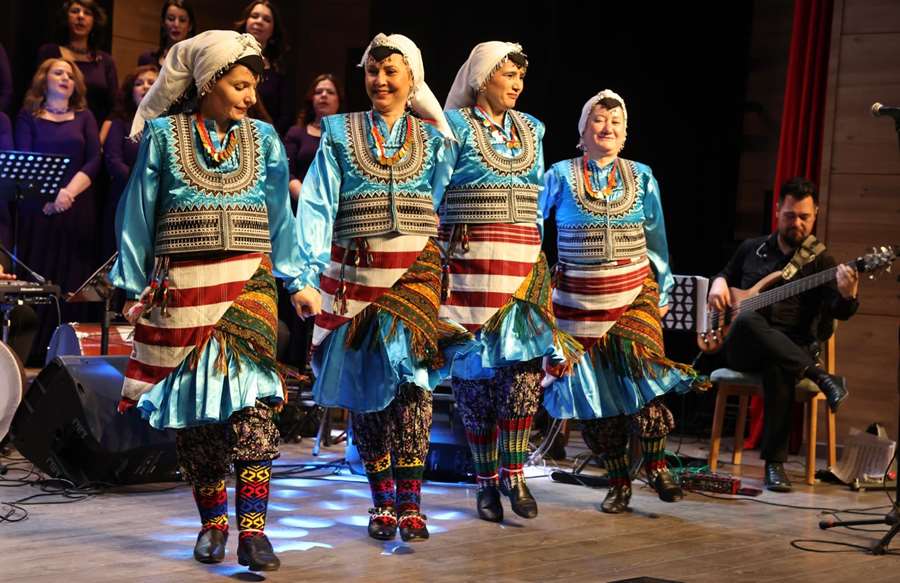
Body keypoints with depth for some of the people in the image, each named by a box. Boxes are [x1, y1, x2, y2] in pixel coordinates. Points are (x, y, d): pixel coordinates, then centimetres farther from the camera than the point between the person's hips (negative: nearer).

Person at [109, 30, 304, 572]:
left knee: (250, 399, -13)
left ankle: (252, 527, -16)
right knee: (193, 405, 3)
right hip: (181, 292, 0)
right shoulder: (164, 135, 4)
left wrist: (295, 280, 9)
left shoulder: (263, 138, 10)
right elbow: (138, 214, 8)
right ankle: (213, 522, 16)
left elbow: (280, 216, 13)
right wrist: (135, 287, 7)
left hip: (248, 286, 0)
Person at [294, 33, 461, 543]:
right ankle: (383, 502, 13)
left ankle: (409, 503, -13)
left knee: (411, 371, -16)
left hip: (415, 270, -1)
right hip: (355, 272, 1)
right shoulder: (340, 133, 7)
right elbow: (318, 205, -2)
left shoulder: (432, 138, 11)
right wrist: (311, 275, -12)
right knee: (364, 382, 2)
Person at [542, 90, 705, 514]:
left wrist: (663, 291, 12)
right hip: (580, 299, 0)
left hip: (635, 294, 0)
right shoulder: (561, 176, 1)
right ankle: (618, 479, 11)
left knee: (642, 373, -16)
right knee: (593, 385, 1)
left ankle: (655, 464, -1)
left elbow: (657, 239, 12)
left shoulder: (641, 177, 7)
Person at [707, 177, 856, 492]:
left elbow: (840, 312, -9)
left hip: (792, 349, -2)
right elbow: (726, 273, 32)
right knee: (748, 321, -36)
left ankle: (775, 462, -31)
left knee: (779, 368, -40)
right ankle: (818, 375, -35)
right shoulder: (751, 249, 15)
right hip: (742, 348, 2)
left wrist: (847, 296, -34)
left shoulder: (820, 262, 5)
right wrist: (719, 285, 7)